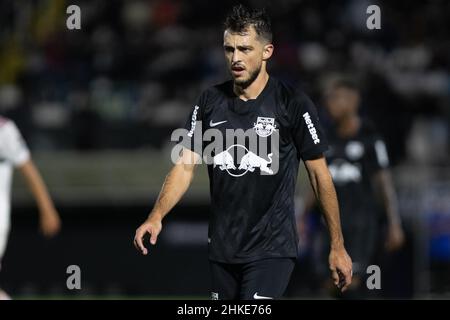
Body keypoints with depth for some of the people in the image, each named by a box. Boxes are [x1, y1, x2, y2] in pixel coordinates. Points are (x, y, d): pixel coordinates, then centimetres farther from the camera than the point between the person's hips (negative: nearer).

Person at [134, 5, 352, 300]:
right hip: (221, 247, 5)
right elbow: (186, 164, 4)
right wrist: (156, 217, -13)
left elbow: (319, 173, -2)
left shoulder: (293, 104, -8)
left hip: (272, 249, -5)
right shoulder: (210, 101, 4)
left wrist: (338, 246, -1)